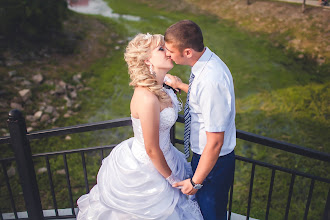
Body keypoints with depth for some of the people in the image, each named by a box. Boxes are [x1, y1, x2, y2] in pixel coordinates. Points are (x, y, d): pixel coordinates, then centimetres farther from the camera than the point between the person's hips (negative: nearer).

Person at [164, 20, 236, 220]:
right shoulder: (206, 61, -5)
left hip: (213, 160, -8)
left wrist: (196, 181, -18)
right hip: (202, 153, 8)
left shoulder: (211, 81, -35)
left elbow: (215, 142, -28)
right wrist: (181, 86, 18)